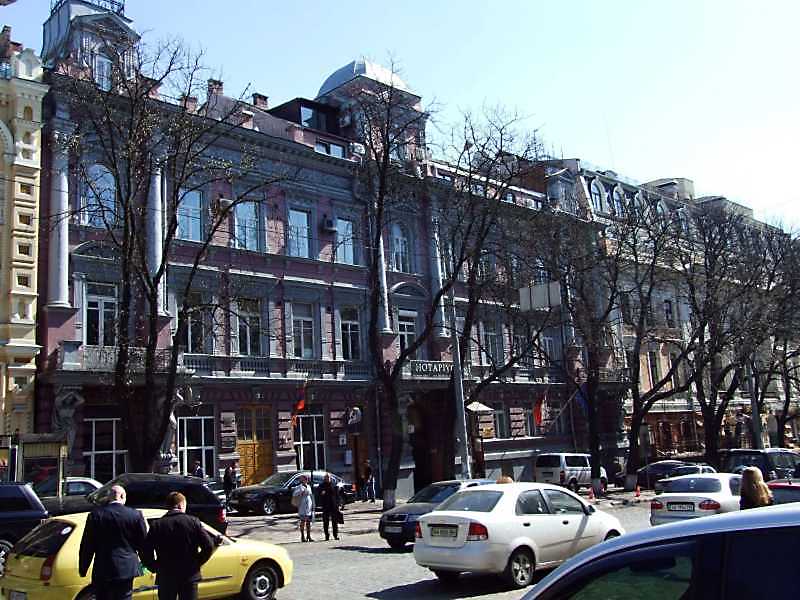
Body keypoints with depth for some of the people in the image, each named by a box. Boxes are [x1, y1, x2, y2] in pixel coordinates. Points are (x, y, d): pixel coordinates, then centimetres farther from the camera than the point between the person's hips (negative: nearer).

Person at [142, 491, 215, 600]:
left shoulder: (156, 525, -4)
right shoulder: (193, 521, -5)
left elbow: (146, 552, -10)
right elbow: (208, 546, -10)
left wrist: (155, 568, 5)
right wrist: (197, 563, 2)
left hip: (165, 576, 0)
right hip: (189, 576, 0)